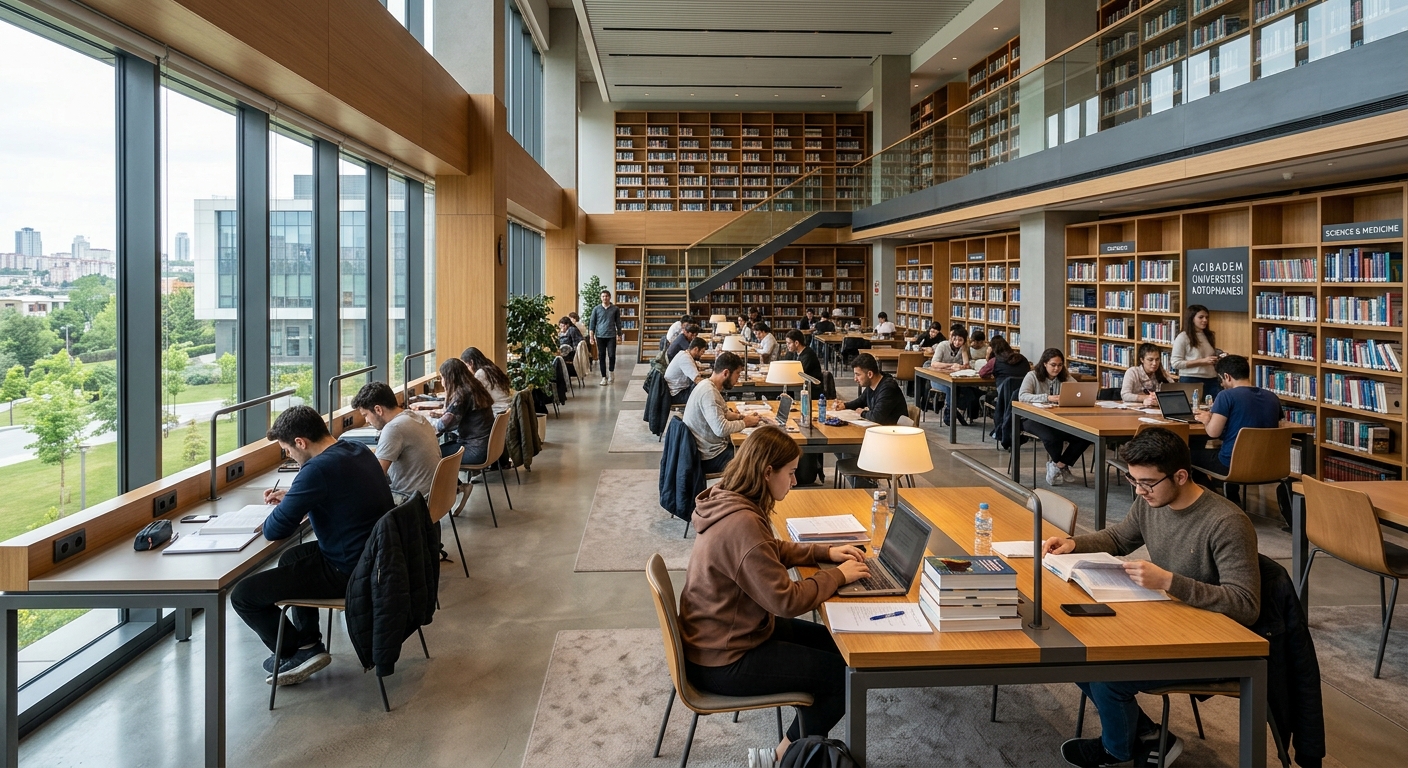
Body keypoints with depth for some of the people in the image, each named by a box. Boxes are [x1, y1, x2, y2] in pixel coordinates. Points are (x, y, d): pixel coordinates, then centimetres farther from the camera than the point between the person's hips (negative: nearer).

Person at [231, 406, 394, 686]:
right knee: (291, 558, 33)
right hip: (375, 557, 10)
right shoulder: (358, 450, 4)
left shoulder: (317, 469, -24)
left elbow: (274, 531, -19)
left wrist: (284, 508, 3)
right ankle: (308, 641, 33)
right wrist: (293, 496, 13)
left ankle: (298, 653, 17)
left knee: (242, 595, -2)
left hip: (347, 572, -10)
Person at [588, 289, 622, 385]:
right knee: (602, 357, 3)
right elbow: (592, 323, 4)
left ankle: (611, 373, 18)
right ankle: (604, 377, 10)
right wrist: (591, 336, -2)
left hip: (611, 336, -1)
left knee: (612, 355, -7)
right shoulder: (596, 309, 4)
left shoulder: (615, 309, 5)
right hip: (600, 336, 1)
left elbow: (618, 322, 11)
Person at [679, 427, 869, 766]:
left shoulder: (729, 501, 0)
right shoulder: (742, 524, -31)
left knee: (832, 644, 17)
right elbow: (786, 601, -27)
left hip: (725, 633, 10)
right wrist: (838, 576, -13)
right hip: (723, 661, -10)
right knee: (846, 675, -2)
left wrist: (825, 552, 5)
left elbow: (772, 551, 17)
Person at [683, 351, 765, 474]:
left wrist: (743, 417, 5)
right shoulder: (709, 392, -23)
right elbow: (721, 429, -29)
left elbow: (724, 413, 22)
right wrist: (745, 423, -13)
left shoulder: (708, 385, 8)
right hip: (711, 456, -10)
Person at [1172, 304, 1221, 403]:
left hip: (1211, 381, 5)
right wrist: (1202, 361, -14)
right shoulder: (1183, 337, -6)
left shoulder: (1210, 336, 13)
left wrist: (1218, 361, 4)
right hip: (1191, 381, -5)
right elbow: (1175, 363, -12)